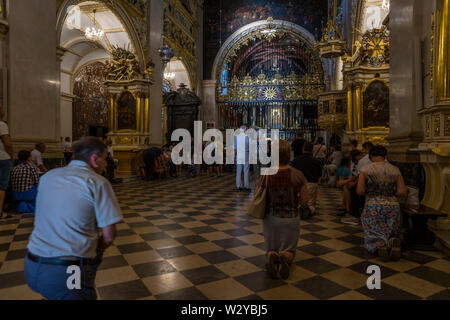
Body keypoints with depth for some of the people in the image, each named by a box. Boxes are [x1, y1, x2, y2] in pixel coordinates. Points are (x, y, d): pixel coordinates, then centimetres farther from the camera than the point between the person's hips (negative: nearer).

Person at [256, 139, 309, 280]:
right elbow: (304, 200, -9)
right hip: (291, 218, 0)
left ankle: (271, 256, -16)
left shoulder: (265, 176, -12)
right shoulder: (297, 175, -14)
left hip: (270, 217, 1)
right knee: (289, 250, 20)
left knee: (271, 249, 20)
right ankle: (284, 257, -16)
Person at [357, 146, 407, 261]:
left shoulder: (366, 169, -3)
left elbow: (360, 191, -10)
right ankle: (393, 243, -20)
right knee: (391, 236, 17)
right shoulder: (395, 170, 5)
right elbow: (402, 192, -1)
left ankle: (381, 245, -28)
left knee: (373, 240, 9)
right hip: (393, 207, 2)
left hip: (372, 209, -2)